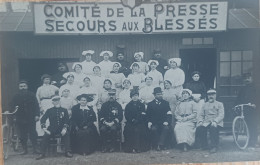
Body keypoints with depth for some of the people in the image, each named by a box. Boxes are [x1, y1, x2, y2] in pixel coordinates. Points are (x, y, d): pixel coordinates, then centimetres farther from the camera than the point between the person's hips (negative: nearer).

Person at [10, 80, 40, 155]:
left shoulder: (32, 95, 4)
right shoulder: (16, 96, 7)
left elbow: (36, 106, 0)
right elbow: (12, 107, 6)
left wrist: (37, 115, -9)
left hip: (31, 118, -1)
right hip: (20, 119, 2)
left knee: (33, 134, -2)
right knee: (22, 135, 5)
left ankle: (35, 148, 7)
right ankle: (24, 149, 15)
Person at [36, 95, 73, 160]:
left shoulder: (64, 110, 10)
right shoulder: (49, 110, 10)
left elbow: (67, 120, 2)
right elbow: (42, 119, 3)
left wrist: (65, 128, -16)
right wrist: (44, 128, -13)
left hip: (61, 129, 0)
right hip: (52, 129, 0)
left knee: (66, 134, -30)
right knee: (46, 135, -27)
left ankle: (67, 152, -23)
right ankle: (42, 153, -20)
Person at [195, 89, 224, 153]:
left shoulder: (219, 104, 15)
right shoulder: (205, 105, 26)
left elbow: (221, 115, 0)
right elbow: (200, 115, 18)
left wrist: (215, 121, -19)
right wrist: (200, 121, -5)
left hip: (216, 122, -3)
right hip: (206, 123, 3)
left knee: (213, 128, -38)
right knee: (199, 128, -29)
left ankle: (214, 147, -27)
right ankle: (203, 146, -11)